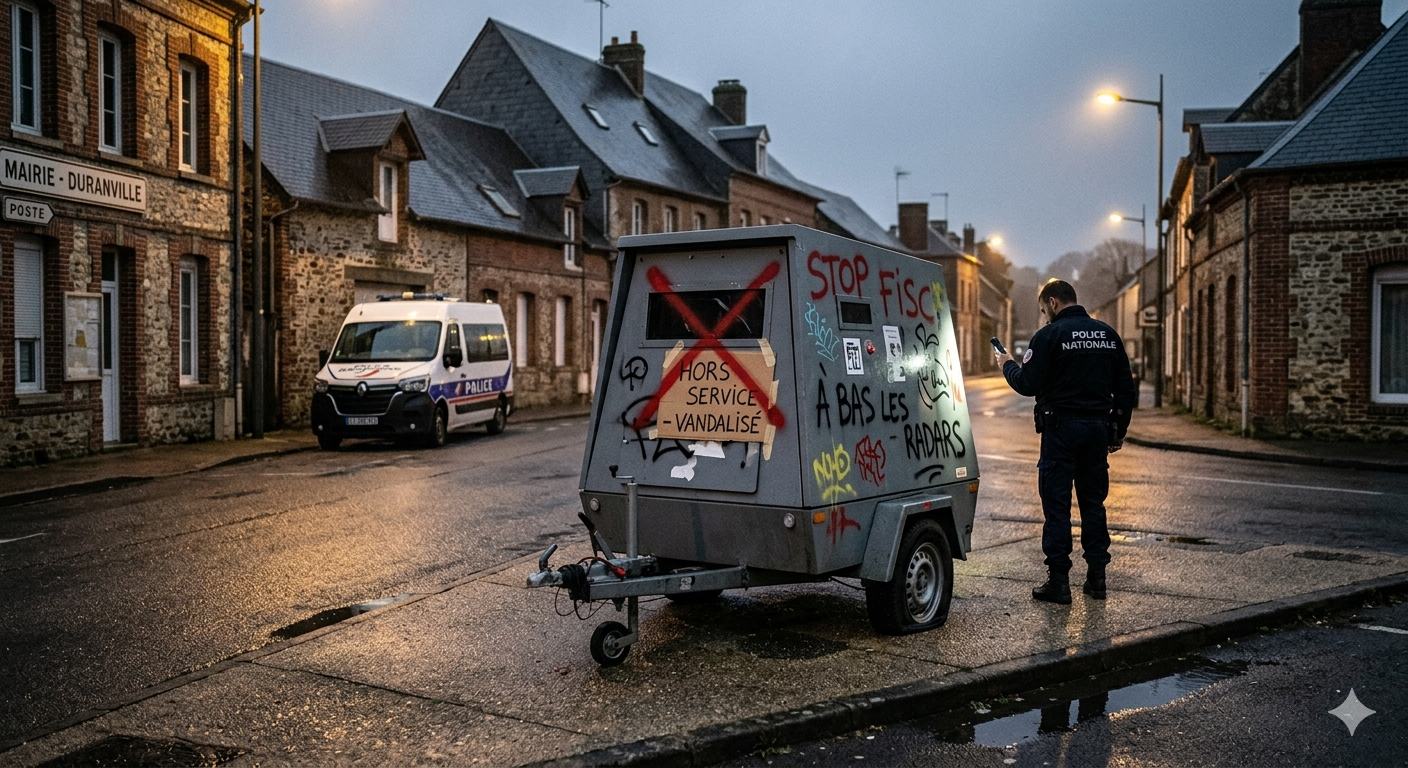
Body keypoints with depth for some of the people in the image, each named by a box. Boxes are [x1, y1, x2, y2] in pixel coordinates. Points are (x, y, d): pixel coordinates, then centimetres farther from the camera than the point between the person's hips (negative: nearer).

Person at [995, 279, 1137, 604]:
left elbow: (1027, 384, -13)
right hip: (1098, 428, 6)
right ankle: (1096, 576, 18)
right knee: (1093, 502, 14)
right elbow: (1126, 389, 12)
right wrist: (1118, 431, 18)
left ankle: (1059, 581, 0)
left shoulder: (1050, 335, -10)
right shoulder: (1108, 334, 10)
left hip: (1061, 428, -6)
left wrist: (1007, 365, 6)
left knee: (1056, 505, -1)